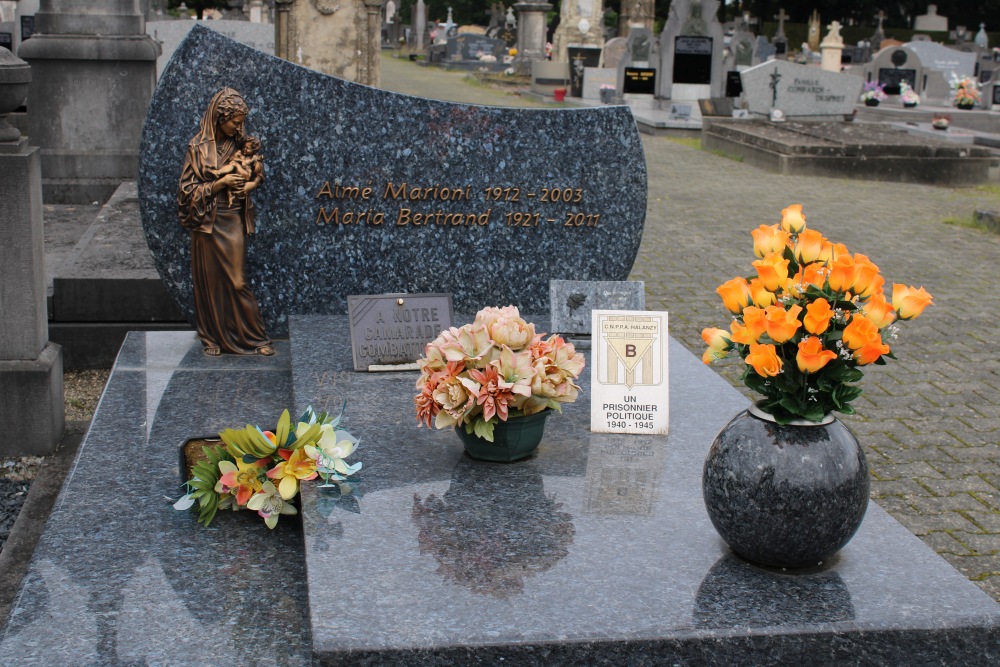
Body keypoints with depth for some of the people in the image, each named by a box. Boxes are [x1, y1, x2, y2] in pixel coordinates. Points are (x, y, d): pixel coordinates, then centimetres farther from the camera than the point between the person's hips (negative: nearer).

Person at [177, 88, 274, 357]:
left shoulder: (239, 143, 3)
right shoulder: (198, 148, -8)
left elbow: (258, 171, 18)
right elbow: (188, 190, -9)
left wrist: (249, 184, -3)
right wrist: (221, 183, -18)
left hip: (234, 221, 2)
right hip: (208, 221, -2)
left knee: (235, 281, 2)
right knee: (210, 279, 6)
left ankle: (253, 336, 10)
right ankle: (212, 337, 18)